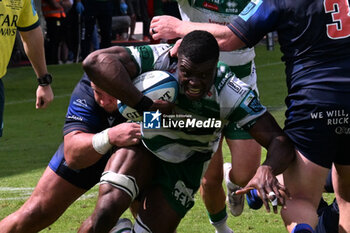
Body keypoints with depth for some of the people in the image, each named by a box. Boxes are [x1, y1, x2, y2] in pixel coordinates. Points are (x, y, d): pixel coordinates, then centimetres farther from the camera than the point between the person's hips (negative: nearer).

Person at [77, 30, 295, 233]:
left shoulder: (231, 93, -27)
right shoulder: (159, 59, -31)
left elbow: (280, 142, -27)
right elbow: (95, 62, -44)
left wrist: (267, 170, -51)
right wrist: (145, 105, -46)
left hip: (185, 165, 2)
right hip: (140, 143, -2)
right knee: (106, 211, -26)